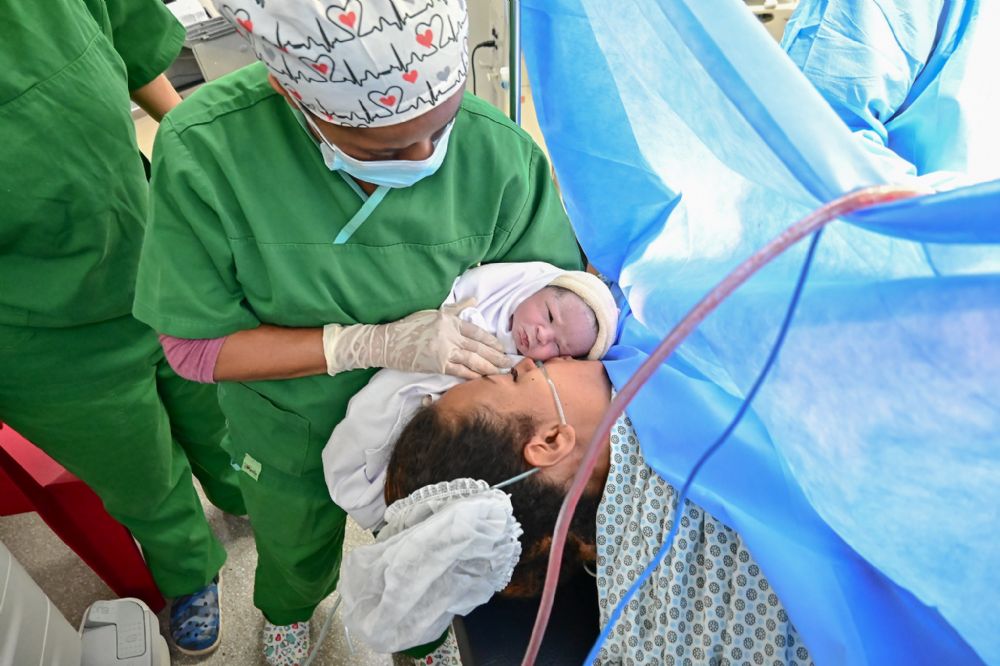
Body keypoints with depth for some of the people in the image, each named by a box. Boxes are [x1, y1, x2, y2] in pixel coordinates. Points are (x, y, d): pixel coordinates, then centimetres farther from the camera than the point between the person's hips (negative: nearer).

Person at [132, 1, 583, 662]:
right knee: (294, 547, 34)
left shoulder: (499, 152, -31)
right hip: (291, 432, 0)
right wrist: (375, 342, -35)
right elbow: (198, 345, -24)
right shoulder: (205, 149, -33)